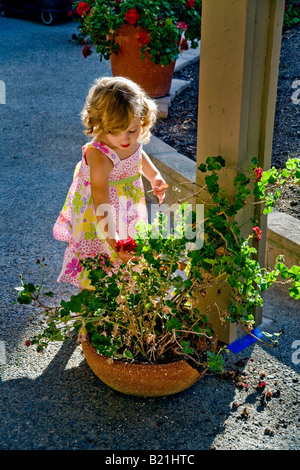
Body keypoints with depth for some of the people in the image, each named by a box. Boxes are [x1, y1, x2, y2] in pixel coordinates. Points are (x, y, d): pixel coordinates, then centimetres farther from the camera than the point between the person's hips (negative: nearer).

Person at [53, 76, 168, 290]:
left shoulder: (133, 139, -15)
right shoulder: (99, 156, -38)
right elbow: (101, 203, -42)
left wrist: (154, 176, 7)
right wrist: (113, 242, -48)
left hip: (128, 209, 7)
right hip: (98, 217, -7)